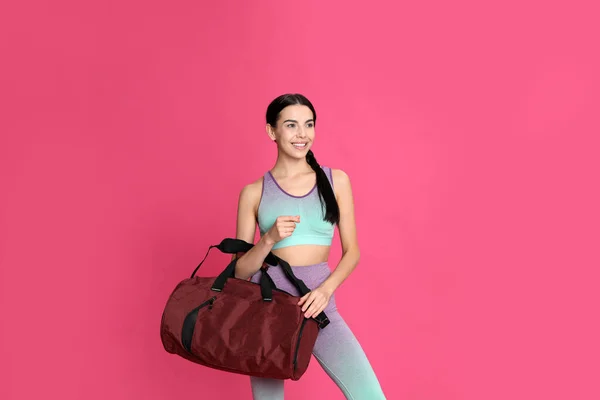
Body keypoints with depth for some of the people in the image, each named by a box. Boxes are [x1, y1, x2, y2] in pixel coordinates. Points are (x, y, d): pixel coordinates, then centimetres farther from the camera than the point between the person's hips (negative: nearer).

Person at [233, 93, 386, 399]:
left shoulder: (336, 180, 4)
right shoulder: (254, 192, 2)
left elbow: (352, 251, 6)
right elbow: (240, 270, 2)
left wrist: (326, 289, -11)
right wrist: (269, 239, -16)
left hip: (319, 305, 0)